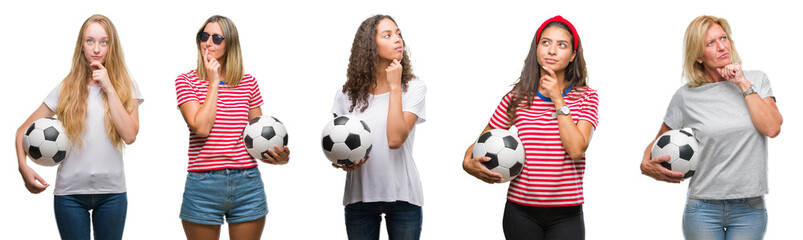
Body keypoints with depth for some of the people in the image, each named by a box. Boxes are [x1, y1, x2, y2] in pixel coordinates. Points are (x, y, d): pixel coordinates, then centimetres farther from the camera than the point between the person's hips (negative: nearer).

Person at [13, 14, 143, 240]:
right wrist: (23, 166, -14)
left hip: (111, 192, 0)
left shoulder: (126, 87, 3)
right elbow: (24, 130, 5)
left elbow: (130, 135, -12)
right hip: (70, 193, 0)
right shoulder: (67, 88, 3)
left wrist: (109, 87, -12)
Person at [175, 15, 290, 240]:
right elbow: (200, 127, -15)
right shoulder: (187, 81, 0)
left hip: (248, 185, 2)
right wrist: (214, 83, -8)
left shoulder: (248, 83, 9)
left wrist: (278, 155, -8)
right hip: (203, 186, -2)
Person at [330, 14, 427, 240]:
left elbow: (395, 139, -18)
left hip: (402, 196, -2)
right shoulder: (348, 94, 3)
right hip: (360, 196, 2)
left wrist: (394, 87, -14)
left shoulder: (414, 88, -4)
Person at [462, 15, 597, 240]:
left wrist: (558, 100, -10)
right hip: (520, 211, 1)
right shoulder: (517, 98, 4)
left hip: (565, 215, -1)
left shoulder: (585, 97, 1)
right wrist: (469, 163, -11)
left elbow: (576, 150, -13)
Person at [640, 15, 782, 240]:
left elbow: (772, 128, -11)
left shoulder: (756, 80, 3)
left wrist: (744, 85, -9)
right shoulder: (686, 96, -1)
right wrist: (646, 165, -11)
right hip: (703, 210, -1)